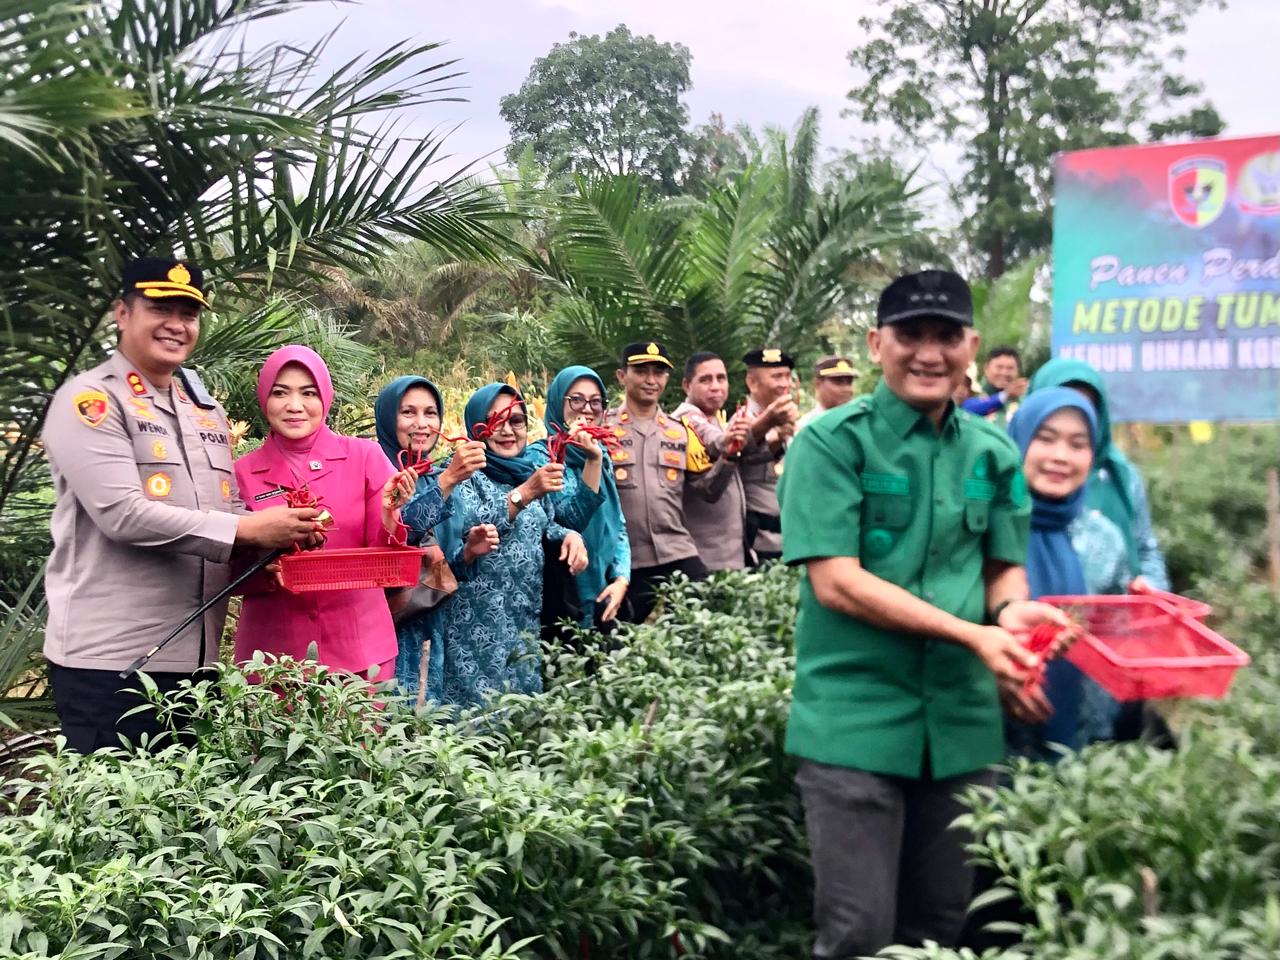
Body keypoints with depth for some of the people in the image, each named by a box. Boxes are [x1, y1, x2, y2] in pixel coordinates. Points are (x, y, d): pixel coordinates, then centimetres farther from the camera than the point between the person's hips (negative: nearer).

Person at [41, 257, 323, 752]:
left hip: (195, 656, 7)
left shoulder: (206, 409, 17)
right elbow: (123, 513, -18)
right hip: (109, 657, -7)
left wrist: (273, 543, -5)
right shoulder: (90, 399, -6)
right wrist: (247, 531, -18)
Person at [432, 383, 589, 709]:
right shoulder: (466, 476, -6)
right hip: (478, 623, -6)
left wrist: (569, 535, -2)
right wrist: (523, 494, -29)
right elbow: (467, 531, -22)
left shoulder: (531, 470, 11)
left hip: (527, 620, 6)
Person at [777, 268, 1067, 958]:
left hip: (964, 722, 5)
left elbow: (1004, 569, 15)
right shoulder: (831, 442, -8)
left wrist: (1011, 611, -10)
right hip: (854, 721, -5)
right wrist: (973, 635, -19)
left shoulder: (994, 453, 9)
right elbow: (835, 581, -15)